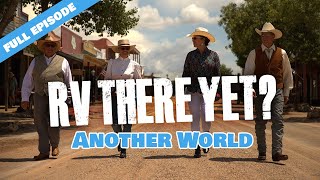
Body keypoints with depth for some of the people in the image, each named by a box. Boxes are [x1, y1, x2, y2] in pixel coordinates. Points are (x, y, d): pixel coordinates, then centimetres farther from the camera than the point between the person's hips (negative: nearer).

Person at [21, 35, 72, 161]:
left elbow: (69, 82, 13)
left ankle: (55, 145, 16)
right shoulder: (36, 61, 16)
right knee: (40, 123, 0)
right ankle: (44, 152, 9)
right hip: (40, 97, 3)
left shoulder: (63, 62, 11)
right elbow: (27, 81, 15)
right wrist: (25, 98, 8)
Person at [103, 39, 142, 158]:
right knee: (115, 121, -7)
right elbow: (107, 78, 12)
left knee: (127, 122, -3)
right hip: (114, 95, 1)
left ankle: (123, 149, 8)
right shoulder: (112, 63, 9)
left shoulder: (134, 65, 6)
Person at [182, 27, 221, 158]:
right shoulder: (191, 55, 9)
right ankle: (197, 147, 3)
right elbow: (185, 73, 10)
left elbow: (217, 74, 5)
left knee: (206, 116, -10)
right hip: (193, 90, 2)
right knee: (195, 117, -3)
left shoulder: (213, 55, 4)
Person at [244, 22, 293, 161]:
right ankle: (262, 152, 11)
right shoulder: (254, 54, 6)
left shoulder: (282, 53, 9)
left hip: (277, 91, 0)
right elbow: (247, 73, 6)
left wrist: (286, 92, 12)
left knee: (278, 120, -11)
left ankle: (277, 152, -13)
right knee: (260, 122, 3)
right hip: (260, 91, 0)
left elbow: (287, 74, 15)